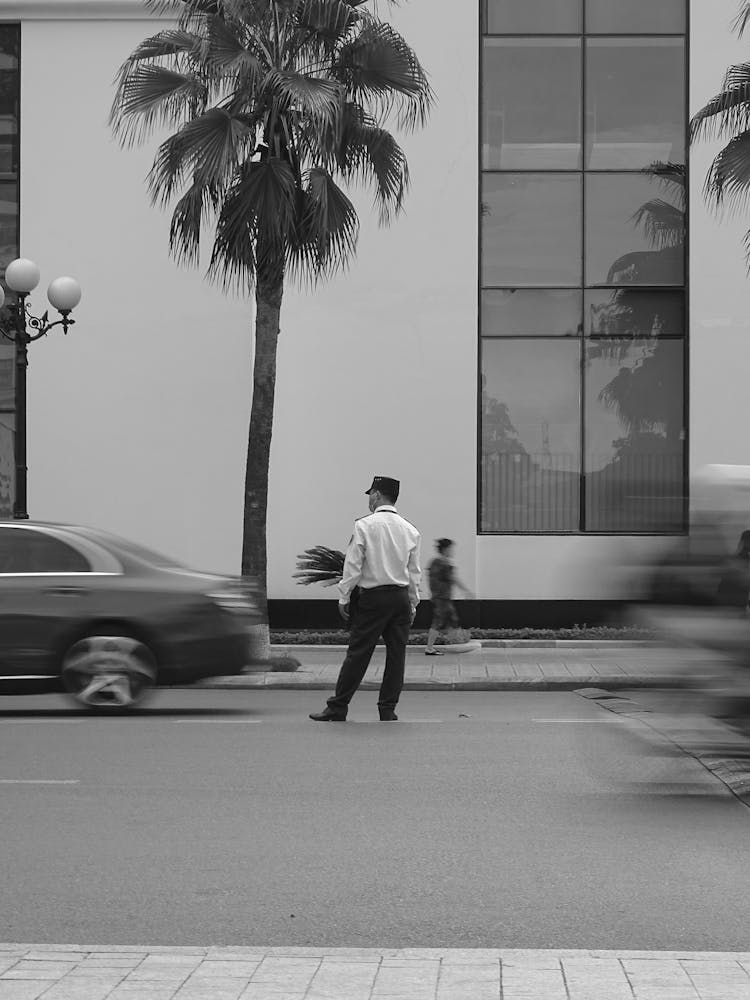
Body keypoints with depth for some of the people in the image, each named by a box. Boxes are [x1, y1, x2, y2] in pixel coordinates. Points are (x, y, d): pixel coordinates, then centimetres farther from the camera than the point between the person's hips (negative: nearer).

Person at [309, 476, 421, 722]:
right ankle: (388, 710, 8)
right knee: (396, 654, 7)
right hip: (401, 596, 4)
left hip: (373, 597, -4)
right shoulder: (409, 529, 7)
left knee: (358, 653, -1)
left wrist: (344, 597, 0)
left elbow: (353, 565, -7)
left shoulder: (365, 525, -6)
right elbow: (415, 572, 11)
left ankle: (337, 708, 4)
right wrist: (412, 604, 18)